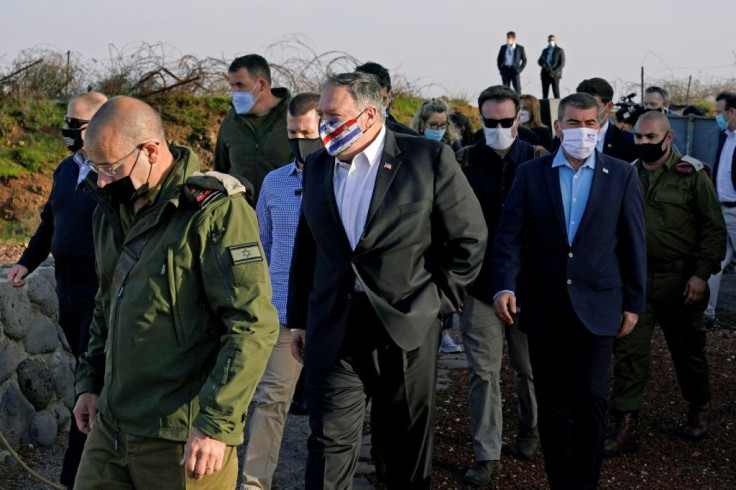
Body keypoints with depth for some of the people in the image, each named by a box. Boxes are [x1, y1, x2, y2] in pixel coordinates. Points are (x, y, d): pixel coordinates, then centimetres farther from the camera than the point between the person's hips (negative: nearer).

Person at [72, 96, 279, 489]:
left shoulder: (214, 211, -14)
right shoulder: (113, 210, 11)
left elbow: (254, 326, -19)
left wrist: (216, 424, -21)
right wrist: (89, 382, 18)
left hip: (183, 438, -7)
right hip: (111, 426, 7)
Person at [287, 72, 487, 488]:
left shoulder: (430, 159, -7)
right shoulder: (317, 166, 8)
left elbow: (470, 239, -3)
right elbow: (305, 249, 14)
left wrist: (437, 303, -6)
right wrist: (298, 321, 13)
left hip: (407, 331, -3)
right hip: (333, 336, 3)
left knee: (408, 450, 12)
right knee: (330, 447, 1)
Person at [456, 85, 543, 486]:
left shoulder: (538, 161, -2)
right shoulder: (465, 161, -1)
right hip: (479, 283, 0)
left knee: (529, 367, 15)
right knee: (483, 371, 1)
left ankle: (529, 429, 39)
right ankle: (487, 455, 9)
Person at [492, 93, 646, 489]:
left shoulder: (622, 176, 3)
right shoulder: (530, 174, 3)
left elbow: (633, 244, 4)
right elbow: (510, 235, -3)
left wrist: (633, 303, 3)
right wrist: (504, 286, -16)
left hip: (596, 306, -1)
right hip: (543, 308, 1)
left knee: (590, 396, -7)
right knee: (552, 402, 8)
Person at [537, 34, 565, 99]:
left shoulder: (560, 50, 4)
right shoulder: (545, 50, 18)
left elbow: (562, 64, -3)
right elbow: (539, 61, 14)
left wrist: (554, 71, -16)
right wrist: (543, 64, -11)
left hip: (555, 75, -4)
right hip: (545, 74, 4)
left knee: (556, 92, -7)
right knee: (545, 93, 1)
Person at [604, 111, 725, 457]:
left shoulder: (692, 174, -6)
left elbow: (713, 228, -7)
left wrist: (702, 273, -14)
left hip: (679, 282, -3)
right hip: (635, 280, 3)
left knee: (688, 350, 13)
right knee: (628, 352, -4)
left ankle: (699, 408, 36)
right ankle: (625, 427, -2)